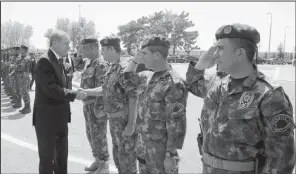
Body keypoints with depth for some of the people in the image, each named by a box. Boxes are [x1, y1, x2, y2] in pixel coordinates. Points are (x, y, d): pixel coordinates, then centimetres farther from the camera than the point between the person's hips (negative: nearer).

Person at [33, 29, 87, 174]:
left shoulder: (59, 60, 11)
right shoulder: (44, 61, -18)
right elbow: (51, 89, -27)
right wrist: (74, 94, -22)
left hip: (60, 117, 9)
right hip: (47, 118, -9)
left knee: (62, 156, 20)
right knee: (47, 158, 6)